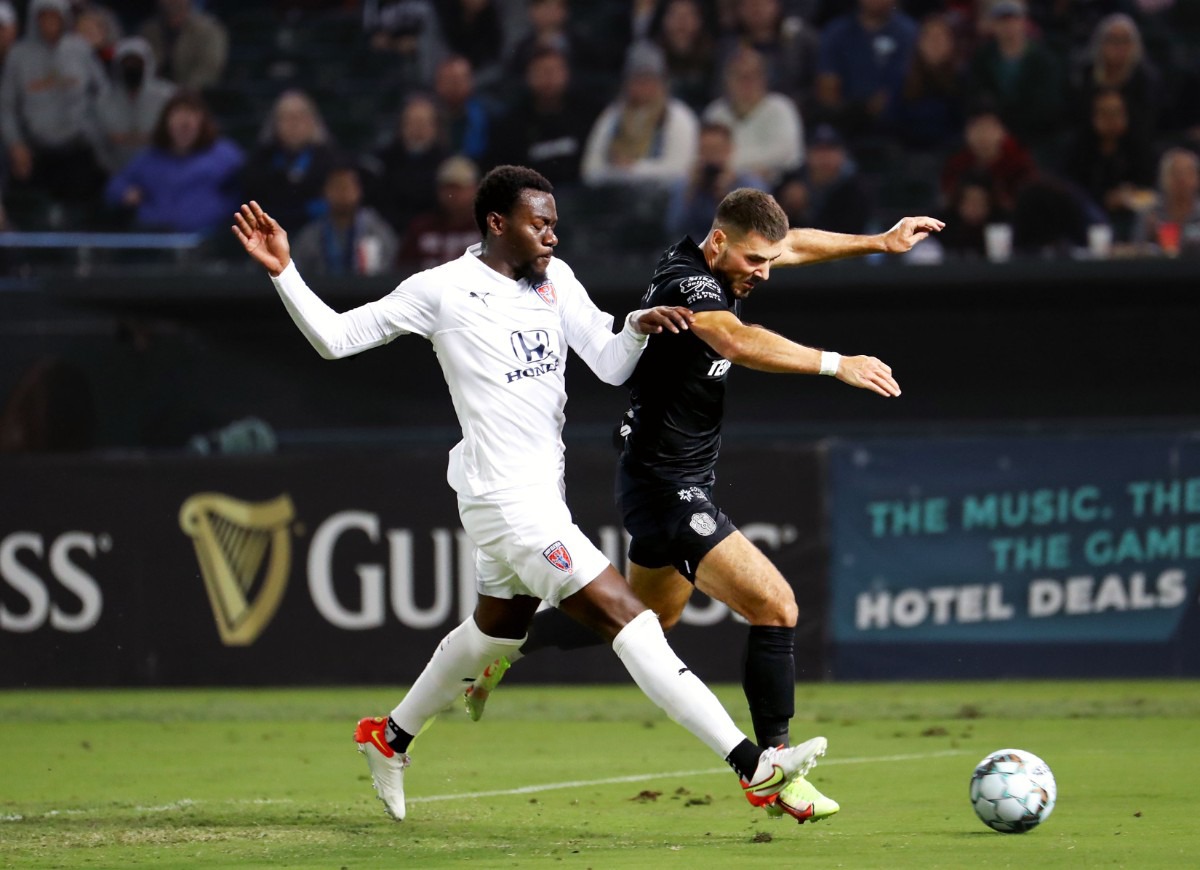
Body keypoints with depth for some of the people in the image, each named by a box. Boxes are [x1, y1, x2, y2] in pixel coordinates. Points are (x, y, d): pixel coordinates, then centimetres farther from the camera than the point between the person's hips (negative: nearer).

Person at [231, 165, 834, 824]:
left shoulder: (555, 279, 9)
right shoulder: (443, 289, -8)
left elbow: (610, 366, 5)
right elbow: (335, 337, -1)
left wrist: (639, 326, -15)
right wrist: (283, 273, -13)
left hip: (542, 493, 9)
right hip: (506, 499, -9)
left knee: (495, 632, 26)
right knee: (628, 620, -16)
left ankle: (390, 737, 48)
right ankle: (753, 768, -22)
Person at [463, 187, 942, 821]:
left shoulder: (713, 264, 5)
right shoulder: (687, 282, -24)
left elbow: (795, 245, 23)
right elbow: (736, 342, -44)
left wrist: (879, 242, 18)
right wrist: (835, 364, -49)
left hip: (681, 481, 11)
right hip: (667, 486, -11)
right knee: (775, 606, -17)